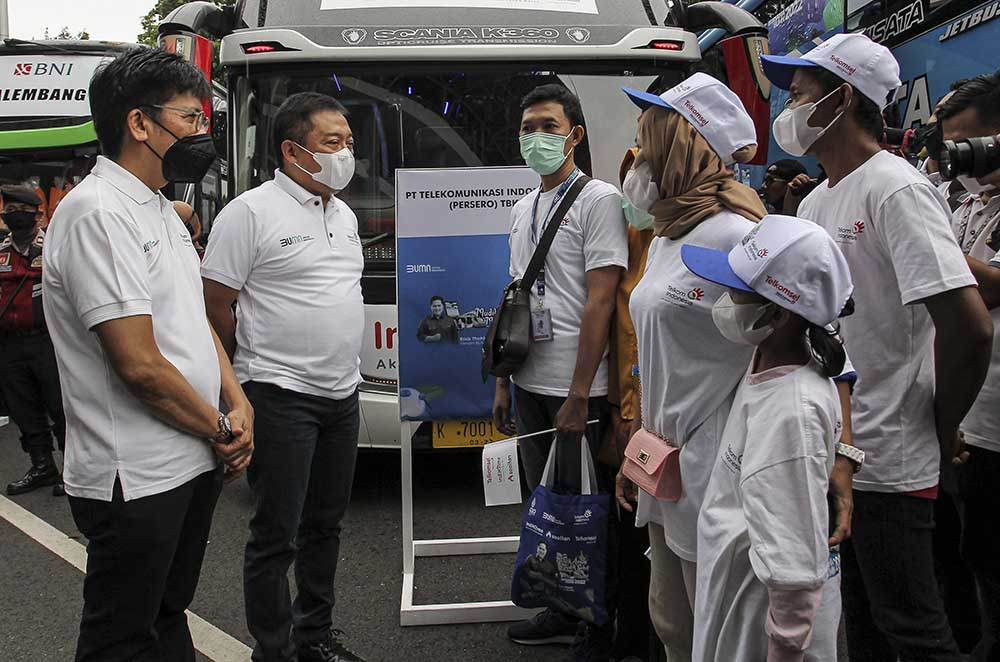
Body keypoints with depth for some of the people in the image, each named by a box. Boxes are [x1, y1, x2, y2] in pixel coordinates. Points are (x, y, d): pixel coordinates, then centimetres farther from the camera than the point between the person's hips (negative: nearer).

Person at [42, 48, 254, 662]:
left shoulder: (161, 209, 12)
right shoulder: (97, 214, -19)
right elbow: (140, 365, -24)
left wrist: (237, 404, 1)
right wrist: (220, 429, -10)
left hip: (192, 462, 9)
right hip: (135, 479, -9)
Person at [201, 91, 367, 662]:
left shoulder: (345, 215, 13)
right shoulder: (251, 212, -11)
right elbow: (216, 304, -10)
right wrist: (259, 368, 0)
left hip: (343, 394, 8)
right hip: (282, 397, -7)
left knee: (325, 524, 17)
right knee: (277, 535, 1)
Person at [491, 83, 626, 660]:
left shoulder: (599, 200, -8)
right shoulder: (523, 210, 15)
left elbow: (600, 301, -15)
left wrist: (579, 395, -19)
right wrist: (503, 384, 15)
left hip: (577, 391, -7)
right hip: (530, 385, 8)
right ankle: (561, 613, 30)